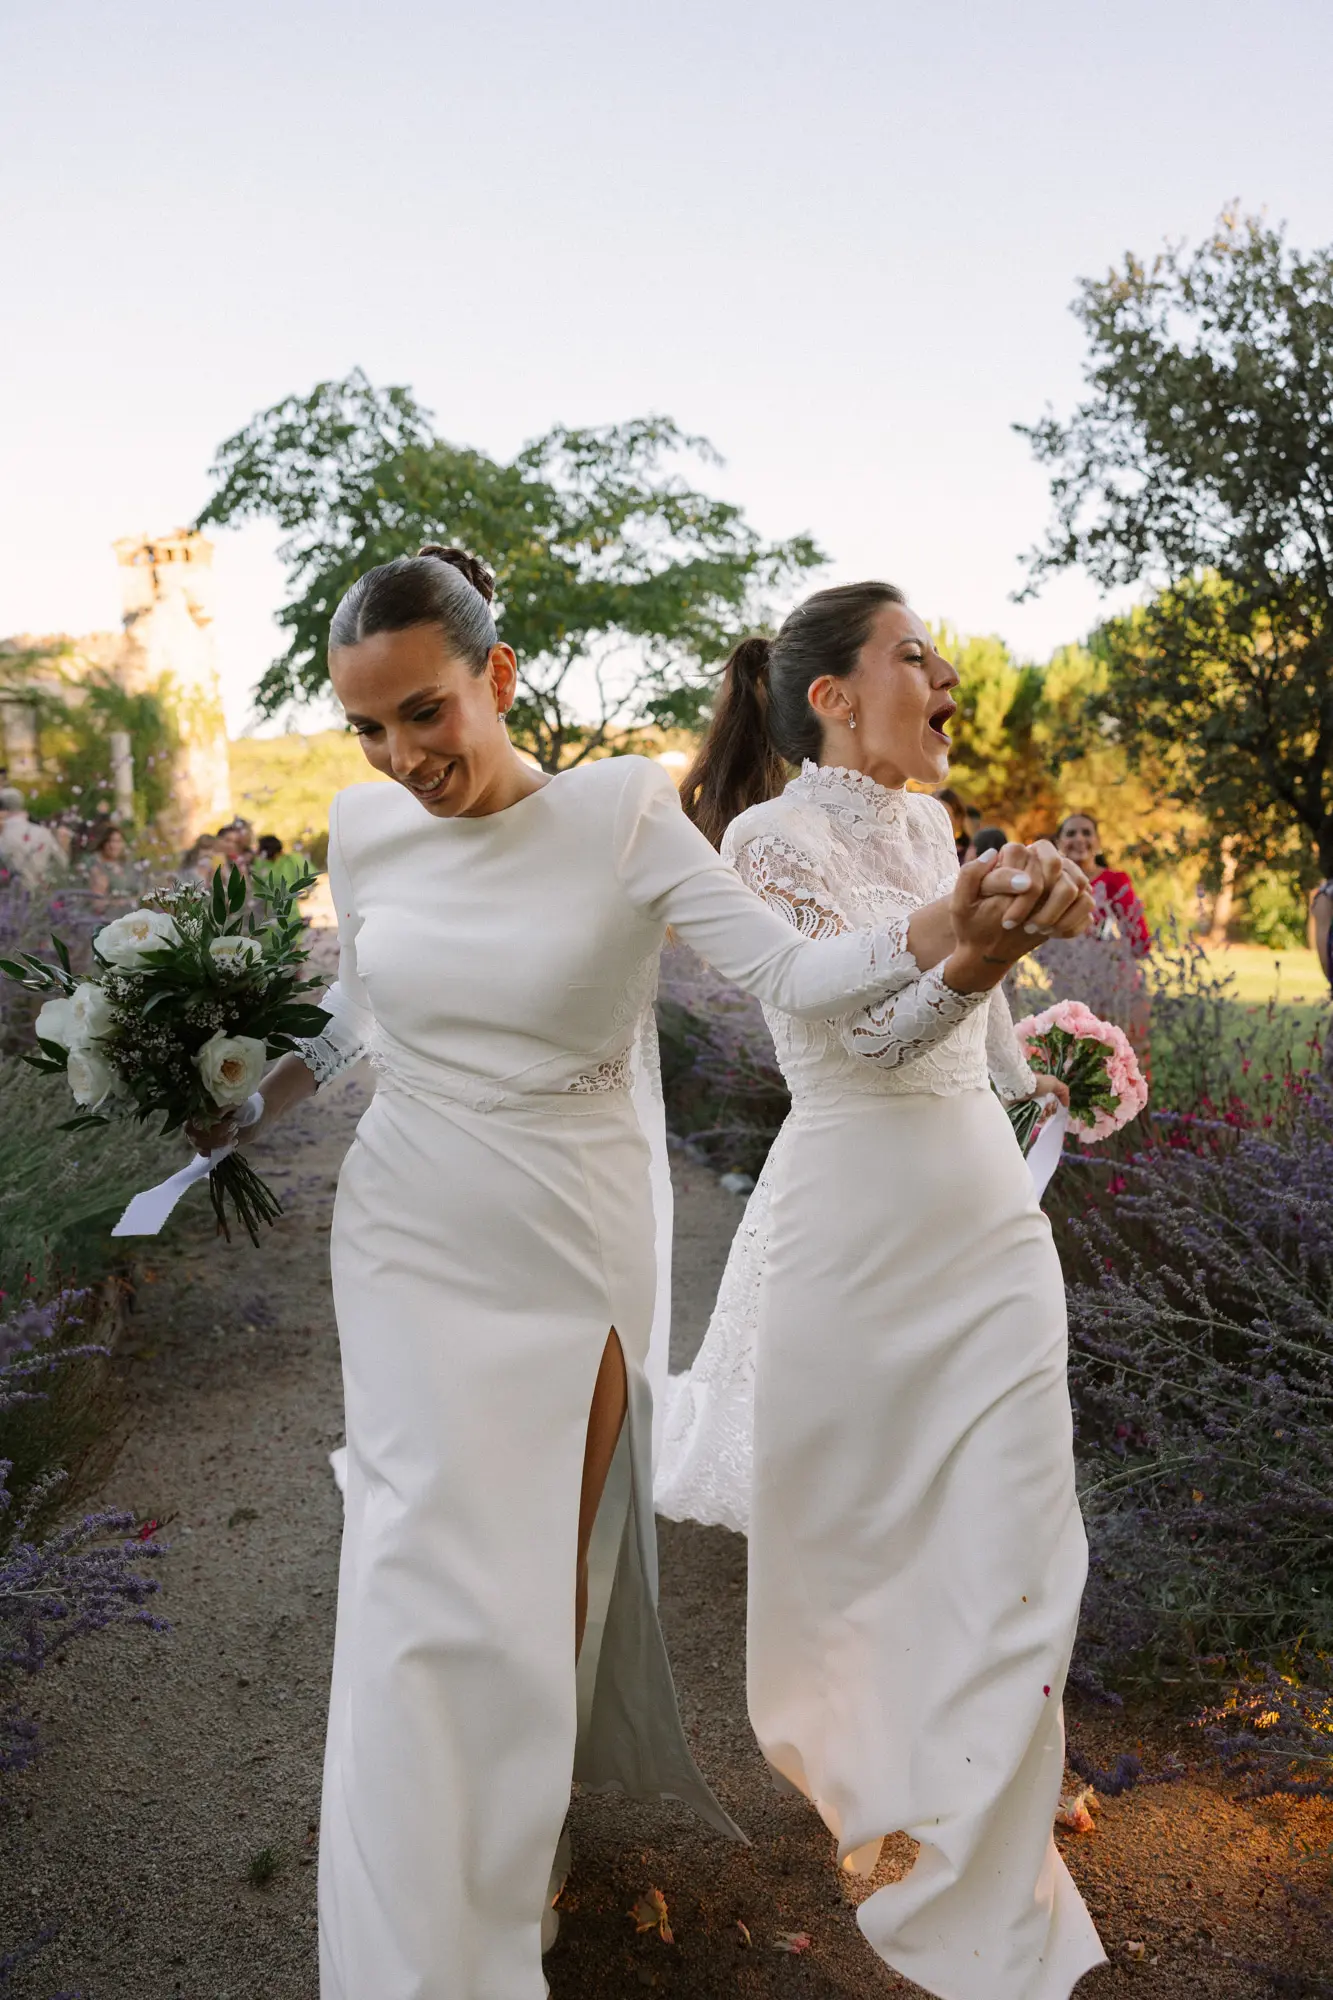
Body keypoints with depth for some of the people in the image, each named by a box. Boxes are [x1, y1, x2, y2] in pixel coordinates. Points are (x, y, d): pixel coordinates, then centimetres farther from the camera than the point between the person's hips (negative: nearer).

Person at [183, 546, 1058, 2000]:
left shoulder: (619, 814, -13)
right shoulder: (364, 830, -2)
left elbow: (790, 973, -18)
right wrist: (247, 1105, 9)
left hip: (571, 1253, -1)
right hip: (408, 1242, 2)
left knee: (552, 1564, 14)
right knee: (426, 1577, 0)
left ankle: (529, 1823, 43)